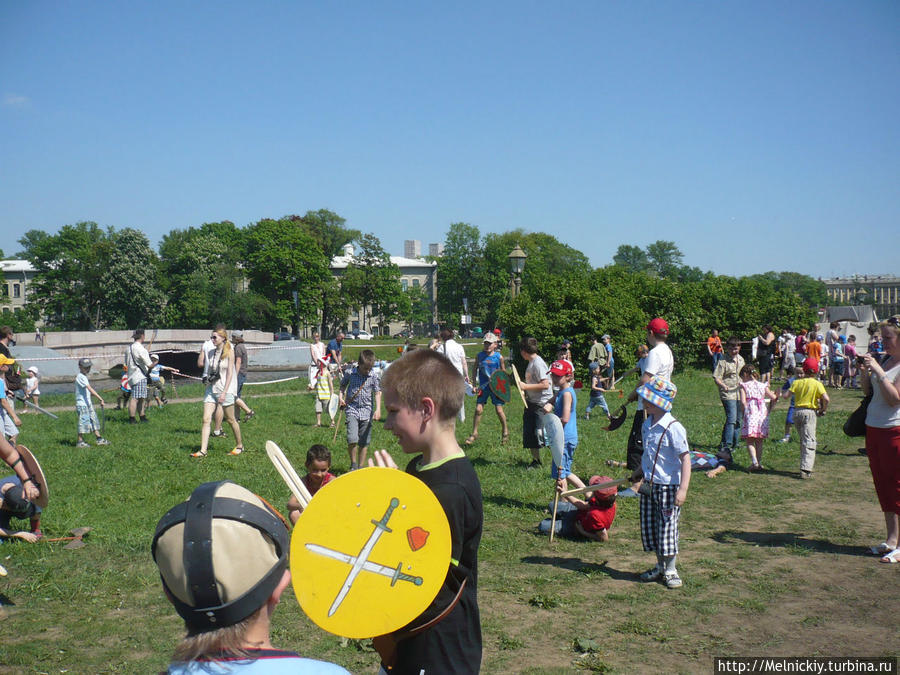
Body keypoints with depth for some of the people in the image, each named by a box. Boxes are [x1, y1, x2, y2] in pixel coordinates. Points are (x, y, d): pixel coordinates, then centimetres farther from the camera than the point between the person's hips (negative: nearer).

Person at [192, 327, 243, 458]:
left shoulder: (229, 352, -6)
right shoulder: (211, 353, 10)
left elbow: (230, 373, -11)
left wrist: (224, 392, -16)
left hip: (225, 390, -5)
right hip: (211, 389, 5)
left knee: (230, 420, 5)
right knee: (206, 420, -6)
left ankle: (239, 446, 22)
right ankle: (202, 451, -7)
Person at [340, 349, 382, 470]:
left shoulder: (374, 377, -2)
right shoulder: (350, 374, -2)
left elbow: (377, 393, -4)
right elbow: (343, 385, 16)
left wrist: (378, 409, -15)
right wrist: (341, 397, 0)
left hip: (367, 411, 1)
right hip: (352, 409, -1)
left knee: (364, 442, 6)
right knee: (352, 439, -15)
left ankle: (360, 466, 21)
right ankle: (353, 464, 6)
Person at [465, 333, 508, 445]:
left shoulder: (499, 357, -4)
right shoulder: (479, 356, 0)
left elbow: (503, 373, 5)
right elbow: (475, 370, 10)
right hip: (483, 386, 2)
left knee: (499, 410, 0)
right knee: (478, 409, -3)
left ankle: (505, 431, 24)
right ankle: (474, 433, 9)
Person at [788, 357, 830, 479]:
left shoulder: (797, 382, 3)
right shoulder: (817, 384, -6)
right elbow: (826, 398, -16)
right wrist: (822, 410, 0)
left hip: (797, 411, 4)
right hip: (809, 412, -4)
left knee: (803, 440, 20)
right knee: (809, 441, -5)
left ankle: (806, 464, 27)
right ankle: (805, 470, -14)